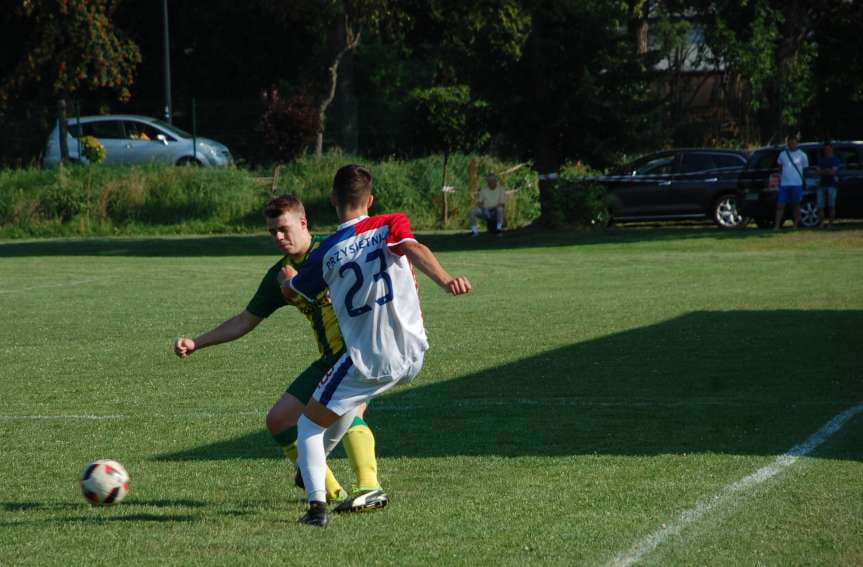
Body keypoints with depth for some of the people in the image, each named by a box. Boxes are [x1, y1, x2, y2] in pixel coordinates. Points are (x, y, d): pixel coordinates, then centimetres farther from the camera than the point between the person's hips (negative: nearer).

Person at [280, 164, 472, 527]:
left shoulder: (326, 255, 0)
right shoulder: (391, 225, -1)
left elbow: (291, 292, 17)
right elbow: (415, 250, -23)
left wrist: (288, 277, 40)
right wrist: (445, 280, -39)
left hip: (367, 362, -3)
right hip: (412, 358, 3)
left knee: (309, 425, 9)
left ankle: (317, 504, -9)